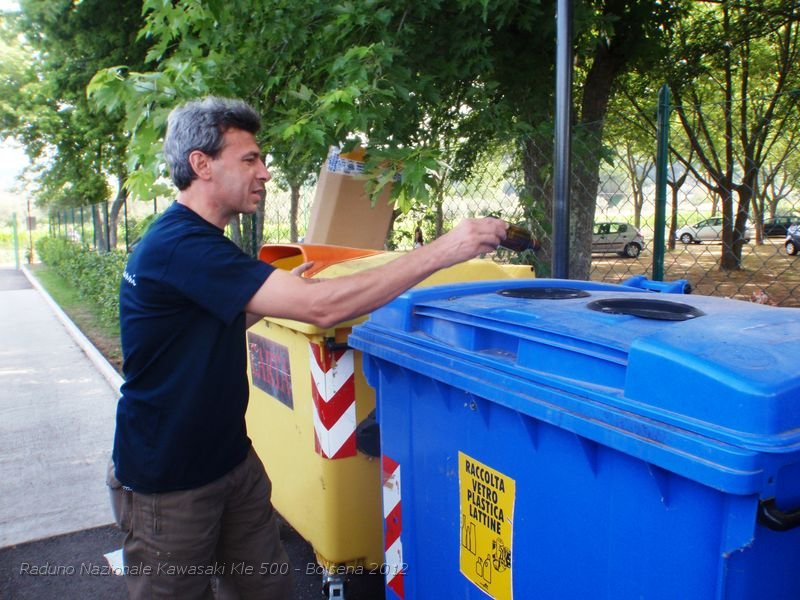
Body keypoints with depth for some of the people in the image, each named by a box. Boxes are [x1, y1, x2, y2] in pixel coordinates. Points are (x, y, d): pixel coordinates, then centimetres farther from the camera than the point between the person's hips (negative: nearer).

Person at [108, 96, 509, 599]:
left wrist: (281, 292, 8)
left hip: (231, 459, 8)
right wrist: (441, 251, -30)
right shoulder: (180, 246, -27)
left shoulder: (197, 239, 6)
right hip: (168, 482, -8)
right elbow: (322, 308, -35)